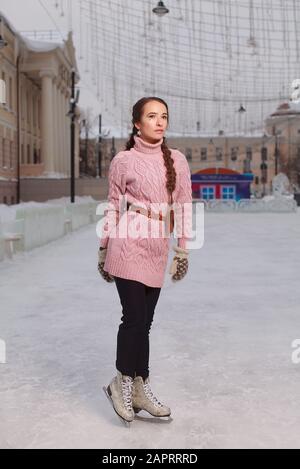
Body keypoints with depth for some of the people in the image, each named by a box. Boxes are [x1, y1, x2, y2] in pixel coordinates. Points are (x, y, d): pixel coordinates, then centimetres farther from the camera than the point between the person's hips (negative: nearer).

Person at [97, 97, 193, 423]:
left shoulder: (177, 160, 9)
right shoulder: (123, 161, 1)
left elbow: (183, 206, 9)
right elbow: (113, 206, 5)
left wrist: (182, 251, 6)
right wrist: (103, 250, 6)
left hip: (157, 247, 3)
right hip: (129, 243, -3)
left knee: (144, 320, 9)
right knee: (134, 318, -3)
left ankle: (140, 388, 20)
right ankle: (122, 382, 17)